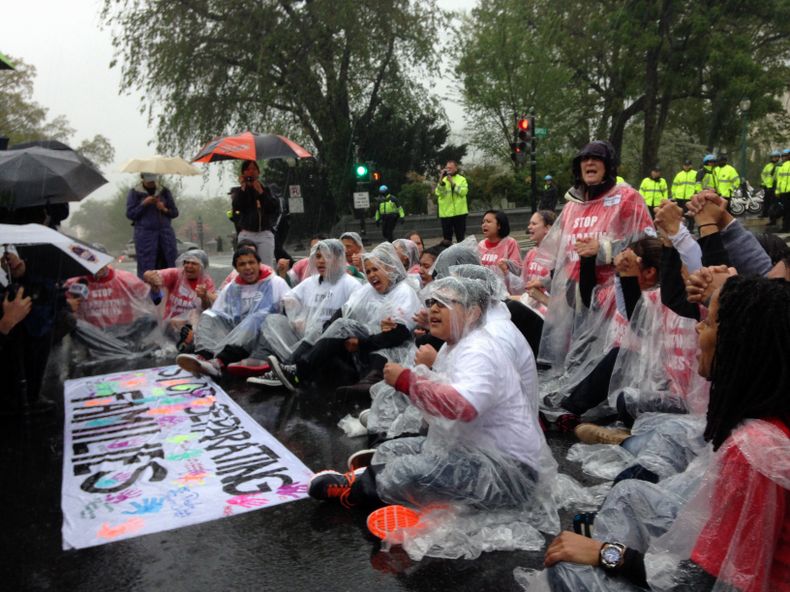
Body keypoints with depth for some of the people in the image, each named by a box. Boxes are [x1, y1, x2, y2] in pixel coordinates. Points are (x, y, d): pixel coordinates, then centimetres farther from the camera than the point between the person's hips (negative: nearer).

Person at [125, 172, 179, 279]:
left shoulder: (164, 191, 13)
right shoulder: (134, 192, 7)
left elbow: (175, 212, 14)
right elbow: (130, 214, 3)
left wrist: (165, 209, -7)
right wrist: (143, 204, -10)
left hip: (165, 233, 2)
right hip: (145, 234, -2)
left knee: (170, 264, -5)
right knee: (146, 268, -6)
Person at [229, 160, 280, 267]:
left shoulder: (266, 190, 13)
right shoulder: (238, 191, 12)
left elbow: (274, 208, -1)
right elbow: (237, 207, -8)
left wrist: (261, 192, -5)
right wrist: (243, 188, -2)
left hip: (265, 234, 1)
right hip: (246, 235, 0)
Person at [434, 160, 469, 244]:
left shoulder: (462, 179, 4)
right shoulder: (442, 180, 9)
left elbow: (464, 191, -12)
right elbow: (438, 193, -6)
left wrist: (452, 183, -15)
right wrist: (441, 180, -16)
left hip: (459, 212, -1)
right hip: (445, 213, 1)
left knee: (461, 236, 5)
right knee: (447, 237, 4)